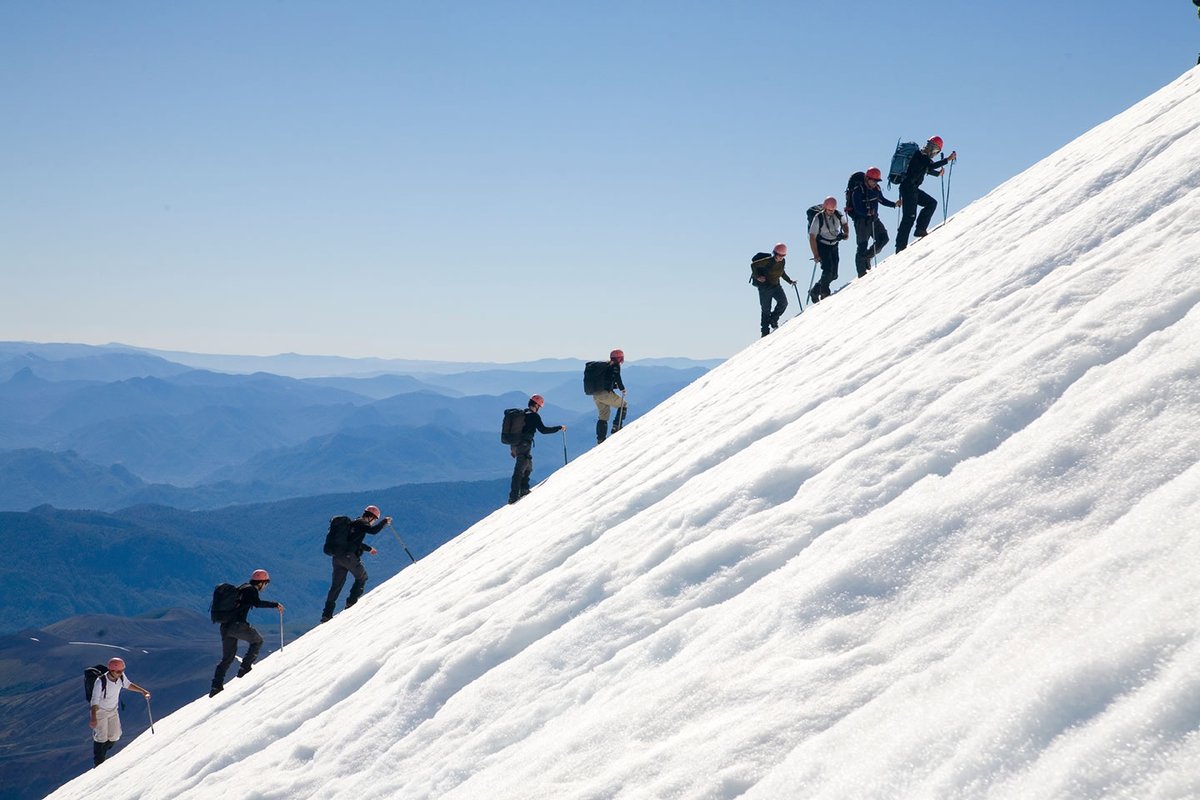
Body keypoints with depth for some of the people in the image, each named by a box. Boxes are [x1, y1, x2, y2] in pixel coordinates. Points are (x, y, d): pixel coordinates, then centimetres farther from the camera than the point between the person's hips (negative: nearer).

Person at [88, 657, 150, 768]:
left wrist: (143, 691, 5)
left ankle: (102, 754, 33)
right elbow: (95, 700, -31)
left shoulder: (121, 677, -15)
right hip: (100, 711, -6)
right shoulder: (100, 682, -32)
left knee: (115, 735, 7)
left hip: (113, 710, 6)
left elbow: (128, 684, 8)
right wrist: (93, 718, -39)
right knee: (101, 737, -1)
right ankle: (98, 763, 17)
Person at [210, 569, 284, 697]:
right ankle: (245, 667, 4)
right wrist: (275, 604, -14)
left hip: (225, 626, 8)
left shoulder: (242, 588, 22)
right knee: (257, 640, 14)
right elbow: (258, 603, -21)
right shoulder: (251, 590, -4)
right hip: (237, 625, -8)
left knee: (227, 658, 13)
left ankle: (216, 685, 5)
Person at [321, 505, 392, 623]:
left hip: (337, 557, 8)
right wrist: (385, 522, -3)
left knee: (336, 585, 11)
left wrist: (369, 548, 49)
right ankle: (352, 601, 4)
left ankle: (327, 613, 7)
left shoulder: (352, 523, 26)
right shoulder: (361, 523, -2)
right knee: (361, 577, 15)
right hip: (349, 556, -8)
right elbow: (374, 530, -19)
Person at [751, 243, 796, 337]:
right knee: (766, 310, -1)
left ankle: (773, 320, 9)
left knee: (783, 303, -14)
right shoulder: (767, 261, -18)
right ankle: (765, 332, 10)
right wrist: (757, 277, -16)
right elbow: (753, 265, -12)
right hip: (765, 287, -6)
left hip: (776, 286, 6)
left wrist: (790, 281, 12)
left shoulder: (783, 261, 1)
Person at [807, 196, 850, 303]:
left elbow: (844, 223, 19)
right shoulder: (818, 218, -18)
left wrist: (846, 233, -3)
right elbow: (812, 237, -17)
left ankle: (815, 291, 16)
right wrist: (816, 255, -20)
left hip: (834, 246, 5)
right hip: (822, 246, -5)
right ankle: (824, 293, -11)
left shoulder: (838, 215, -5)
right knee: (828, 269, -23)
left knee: (834, 275, 1)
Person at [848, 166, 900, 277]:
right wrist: (867, 212, -39)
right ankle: (862, 273, -2)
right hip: (861, 220, -7)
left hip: (874, 219, 7)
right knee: (862, 246, -6)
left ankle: (867, 256, 17)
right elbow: (857, 208, -23)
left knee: (883, 238, -4)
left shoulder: (876, 189, 6)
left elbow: (882, 200, 21)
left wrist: (894, 204, 7)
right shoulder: (858, 190, -16)